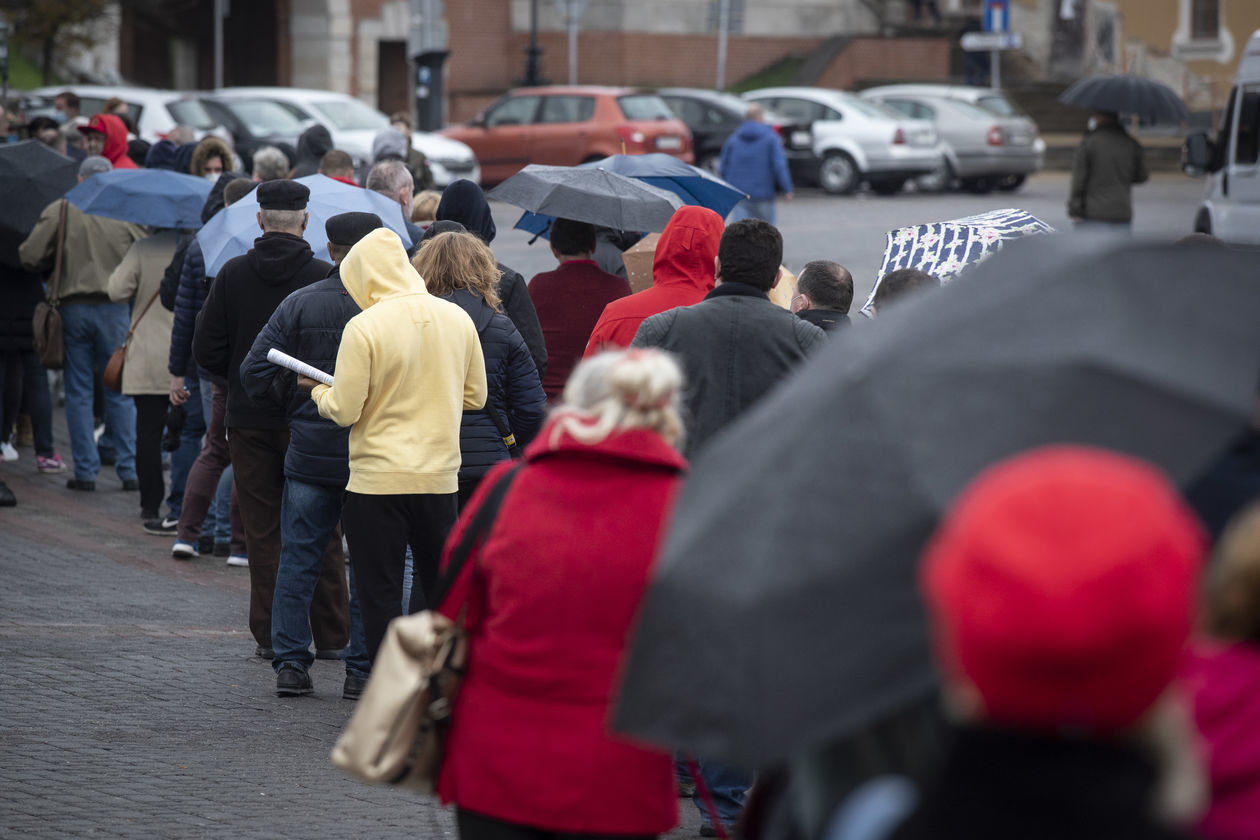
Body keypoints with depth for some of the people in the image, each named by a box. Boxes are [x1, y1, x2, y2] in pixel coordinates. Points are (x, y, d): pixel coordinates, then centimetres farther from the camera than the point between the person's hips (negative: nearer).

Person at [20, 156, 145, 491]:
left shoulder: (59, 210, -2)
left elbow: (29, 256, -5)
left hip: (73, 308, -1)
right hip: (114, 309, 1)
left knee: (78, 392, 6)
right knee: (120, 391, 7)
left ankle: (85, 470, 4)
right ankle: (129, 470, 4)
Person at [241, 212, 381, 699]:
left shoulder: (298, 304, -1)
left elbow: (254, 372, -2)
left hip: (309, 452, 2)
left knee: (297, 558, 10)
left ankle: (290, 663, 9)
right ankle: (362, 669, 7)